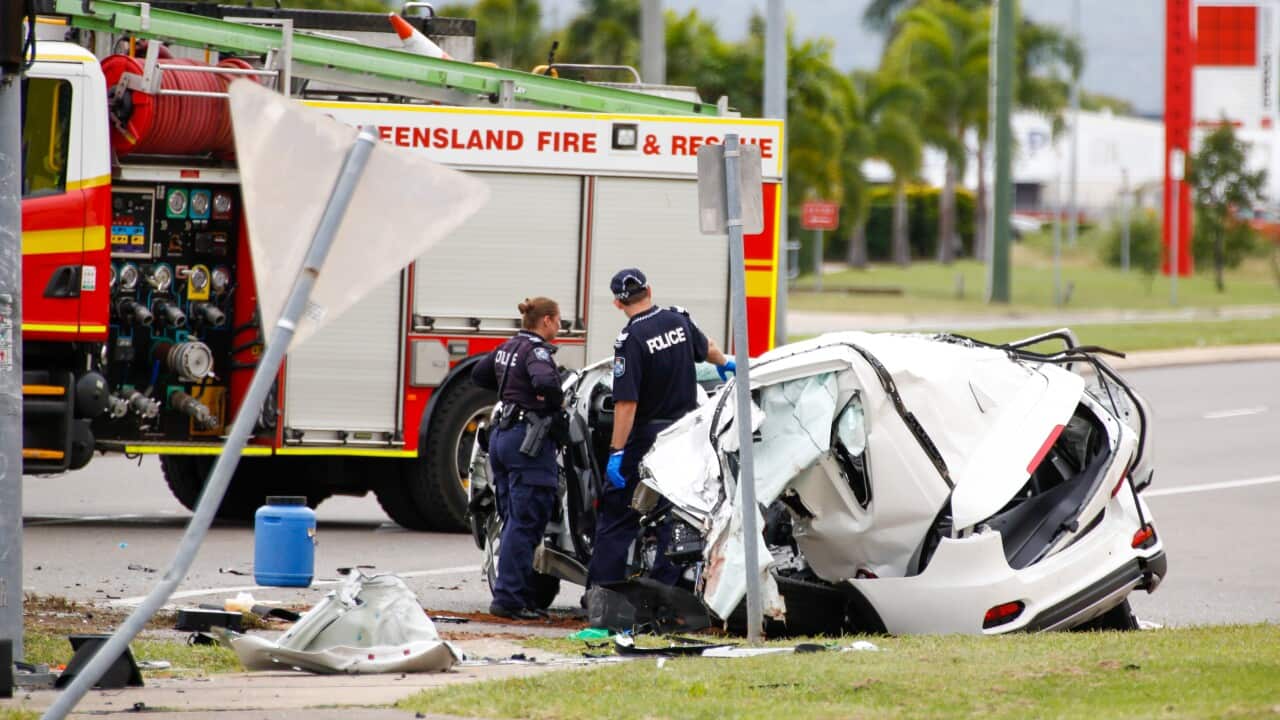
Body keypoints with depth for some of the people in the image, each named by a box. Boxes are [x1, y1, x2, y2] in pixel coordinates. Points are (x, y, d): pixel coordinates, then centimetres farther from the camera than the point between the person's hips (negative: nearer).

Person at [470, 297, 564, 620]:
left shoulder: (508, 348, 13)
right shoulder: (536, 350, -13)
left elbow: (479, 374, 28)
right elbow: (545, 381, -32)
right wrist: (555, 404, -12)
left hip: (502, 435, 9)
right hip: (529, 439, -9)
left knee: (514, 520, 12)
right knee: (525, 522, -7)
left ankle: (520, 596, 15)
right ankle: (509, 598, -10)